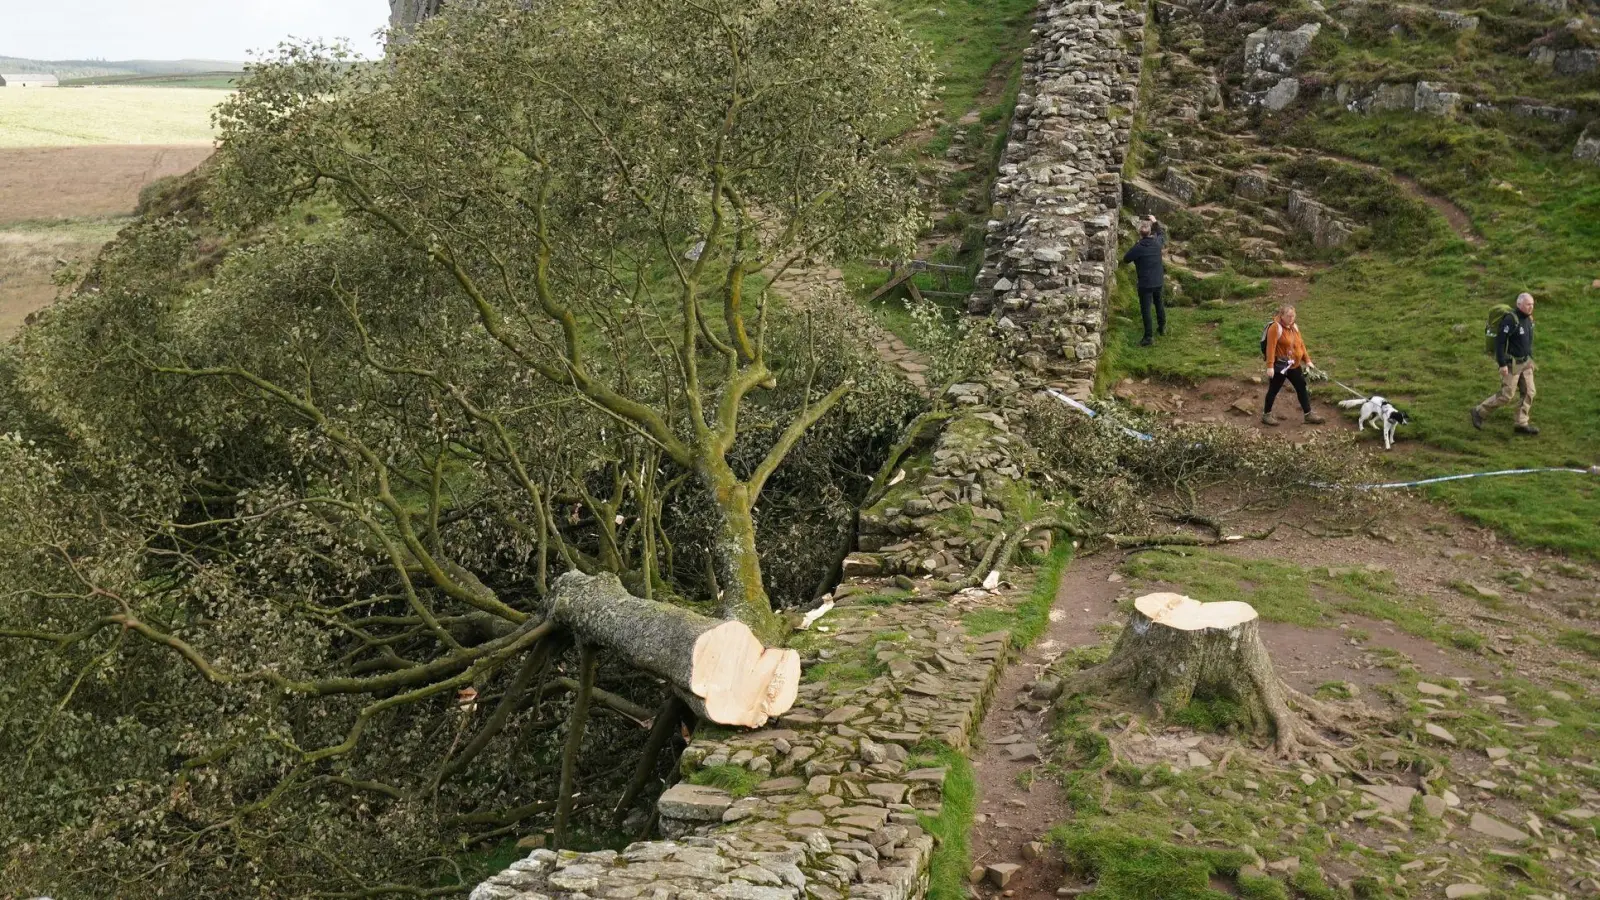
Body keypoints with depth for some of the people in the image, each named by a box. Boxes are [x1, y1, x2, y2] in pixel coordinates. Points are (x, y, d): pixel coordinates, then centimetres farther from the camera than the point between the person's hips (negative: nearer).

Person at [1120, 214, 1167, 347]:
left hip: (1145, 283, -5)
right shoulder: (1157, 242, -5)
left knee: (1146, 309, -1)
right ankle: (1162, 327, 39)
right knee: (1159, 304, 24)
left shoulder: (1137, 248, -20)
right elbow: (1163, 234, 19)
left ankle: (1149, 337, -3)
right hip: (1158, 281, 6)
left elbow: (1125, 260, -5)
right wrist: (1155, 222, 23)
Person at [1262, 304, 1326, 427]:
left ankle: (1308, 415, 19)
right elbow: (1271, 347, -22)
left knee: (1302, 388, 11)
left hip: (1294, 365, 8)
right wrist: (1270, 366, -26)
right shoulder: (1275, 328, -18)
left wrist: (1307, 360, 12)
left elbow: (1301, 344, 15)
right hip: (1280, 366, -8)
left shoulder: (1294, 327, 7)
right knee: (1273, 390, 3)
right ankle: (1266, 415, 16)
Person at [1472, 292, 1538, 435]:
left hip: (1524, 362, 8)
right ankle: (1479, 411, 14)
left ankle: (1522, 424, 10)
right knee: (1506, 396, -4)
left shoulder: (1528, 319, 6)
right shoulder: (1510, 319, -22)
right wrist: (1502, 364, -24)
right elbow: (1499, 341, -22)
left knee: (1529, 393, 3)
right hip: (1511, 363, -8)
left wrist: (1531, 359, 19)